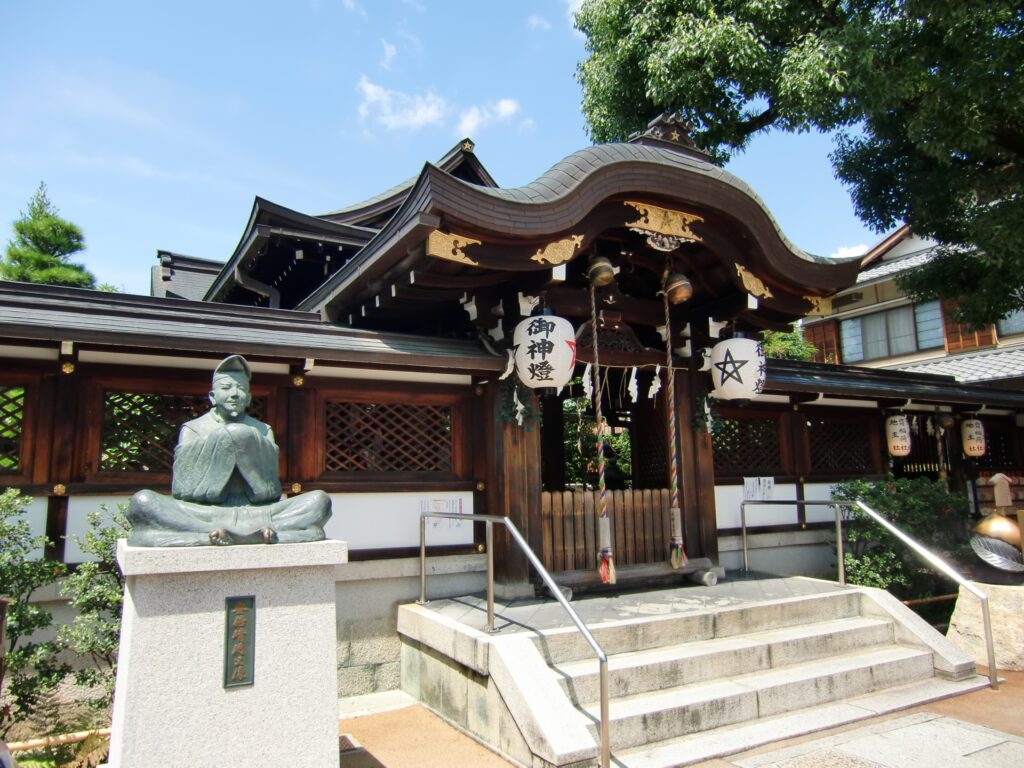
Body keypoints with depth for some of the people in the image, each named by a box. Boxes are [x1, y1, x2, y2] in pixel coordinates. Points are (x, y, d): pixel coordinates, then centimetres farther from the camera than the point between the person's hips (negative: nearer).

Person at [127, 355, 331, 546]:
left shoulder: (262, 431, 16)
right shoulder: (192, 429, 13)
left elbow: (272, 491, 1)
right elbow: (182, 489, -4)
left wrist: (245, 437, -4)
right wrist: (221, 438, -5)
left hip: (256, 514, 1)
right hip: (206, 515, -1)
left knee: (320, 500, -20)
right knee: (141, 501, -26)